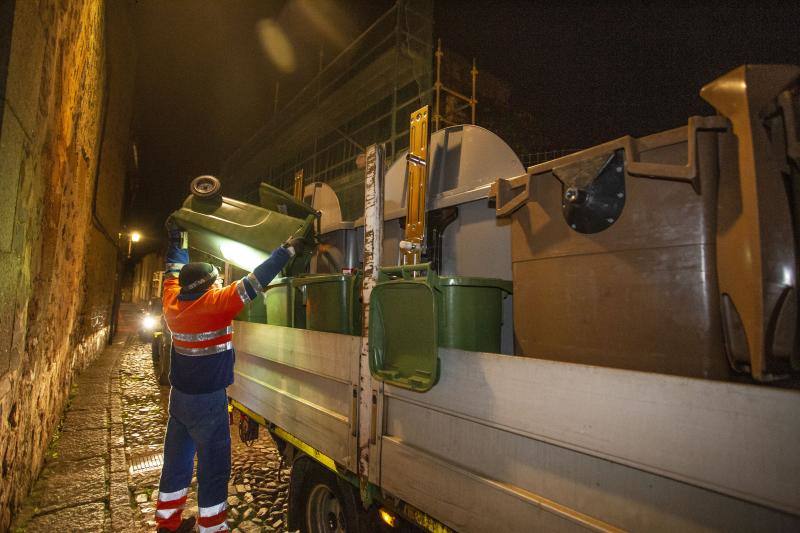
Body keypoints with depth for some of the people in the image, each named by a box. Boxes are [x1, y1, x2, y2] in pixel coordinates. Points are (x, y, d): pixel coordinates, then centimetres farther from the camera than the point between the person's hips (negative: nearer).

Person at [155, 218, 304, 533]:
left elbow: (172, 272, 16)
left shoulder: (173, 303, -2)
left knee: (176, 459, 20)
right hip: (208, 401, -8)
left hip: (179, 397, 8)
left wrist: (176, 240, 28)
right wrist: (287, 250, -18)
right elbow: (254, 282, -23)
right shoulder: (215, 305, -22)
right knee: (213, 466, 5)